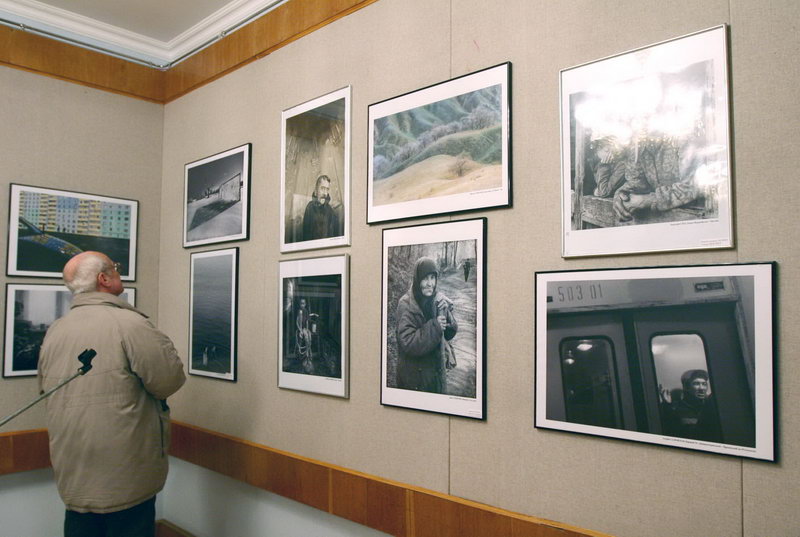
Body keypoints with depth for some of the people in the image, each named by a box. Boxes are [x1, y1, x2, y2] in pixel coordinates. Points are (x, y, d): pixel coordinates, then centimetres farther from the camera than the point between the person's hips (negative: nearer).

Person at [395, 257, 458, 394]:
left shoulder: (439, 300, -2)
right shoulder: (406, 304, -17)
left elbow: (450, 334, -2)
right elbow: (408, 343, -22)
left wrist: (446, 313, -19)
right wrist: (434, 326, -27)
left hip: (437, 370, 5)